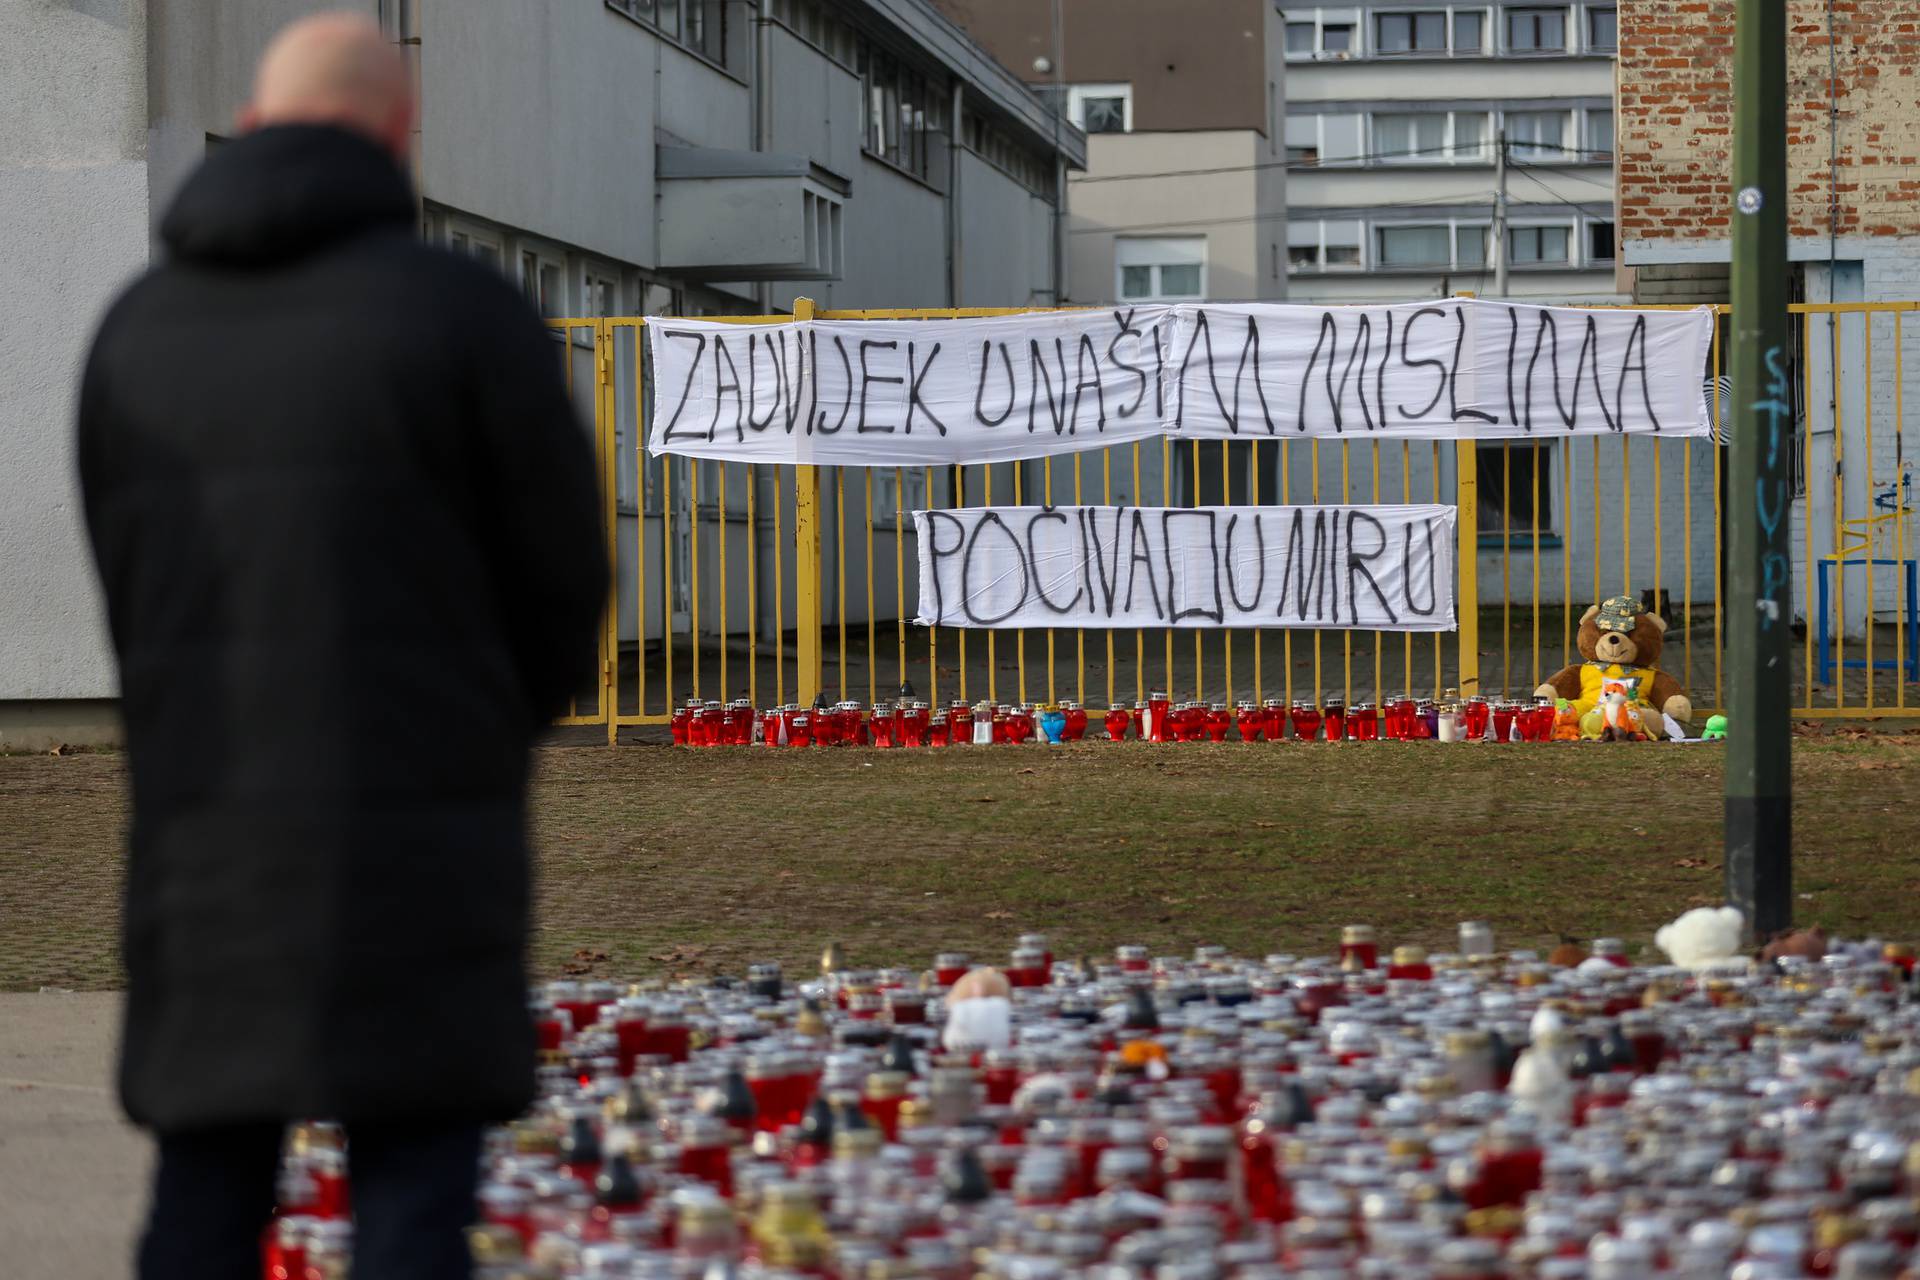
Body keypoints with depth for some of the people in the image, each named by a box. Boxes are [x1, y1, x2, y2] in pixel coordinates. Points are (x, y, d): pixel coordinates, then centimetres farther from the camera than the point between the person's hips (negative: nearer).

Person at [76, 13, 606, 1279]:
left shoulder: (135, 331, 7)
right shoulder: (466, 315, -7)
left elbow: (128, 587, 11)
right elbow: (561, 574, -1)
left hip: (199, 841, 4)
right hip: (417, 842, -4)